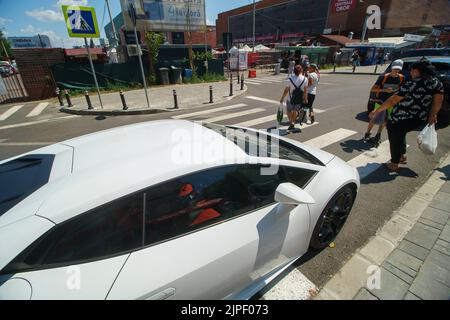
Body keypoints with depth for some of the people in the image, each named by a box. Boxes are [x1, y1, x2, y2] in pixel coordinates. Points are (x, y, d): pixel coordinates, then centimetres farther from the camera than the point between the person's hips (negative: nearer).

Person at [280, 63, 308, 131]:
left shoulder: (290, 79, -14)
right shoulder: (305, 79, -7)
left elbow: (286, 90, -11)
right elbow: (305, 91, -3)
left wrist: (282, 98, 1)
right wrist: (306, 99, 9)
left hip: (291, 99, -2)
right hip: (300, 99, 2)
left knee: (289, 110, 18)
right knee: (295, 110, 23)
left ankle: (292, 123, 2)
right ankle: (293, 123, 32)